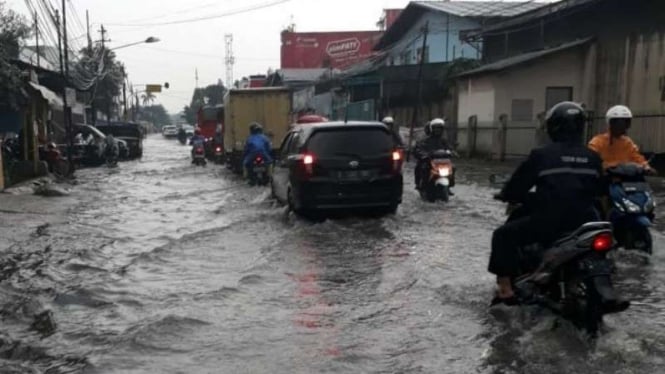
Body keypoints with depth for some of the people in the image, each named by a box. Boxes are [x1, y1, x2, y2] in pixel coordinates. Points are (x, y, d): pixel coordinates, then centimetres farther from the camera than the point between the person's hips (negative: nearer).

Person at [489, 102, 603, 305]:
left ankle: (505, 289, 6)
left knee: (503, 235, 12)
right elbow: (598, 190, 19)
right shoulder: (592, 157, 8)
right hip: (583, 222, 5)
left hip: (548, 221, -5)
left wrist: (505, 195, 20)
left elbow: (518, 183, -1)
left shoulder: (542, 155, -7)